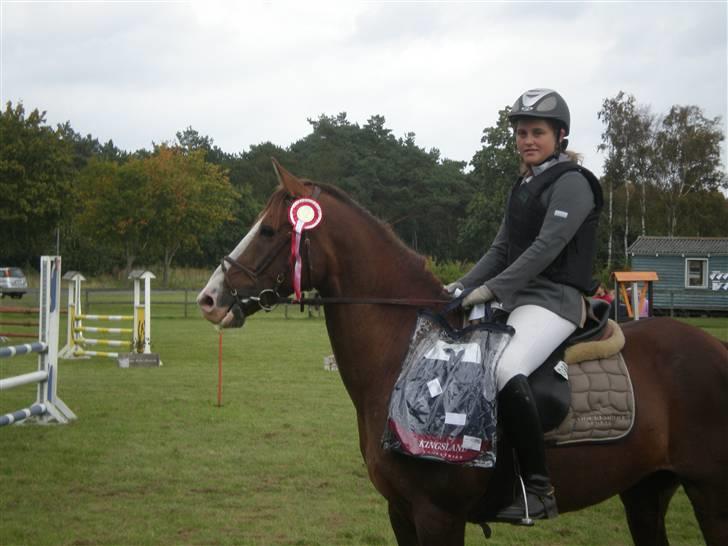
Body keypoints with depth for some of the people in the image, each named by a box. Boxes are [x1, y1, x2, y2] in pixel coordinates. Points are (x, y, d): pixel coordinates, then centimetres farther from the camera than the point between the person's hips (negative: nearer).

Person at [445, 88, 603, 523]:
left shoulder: (572, 182, -7)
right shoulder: (524, 186, 19)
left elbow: (547, 246, -18)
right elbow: (502, 249, 18)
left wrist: (493, 288, -23)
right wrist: (463, 286, 3)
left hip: (555, 298, -10)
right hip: (515, 295, 10)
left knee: (506, 369, -34)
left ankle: (539, 489, -29)